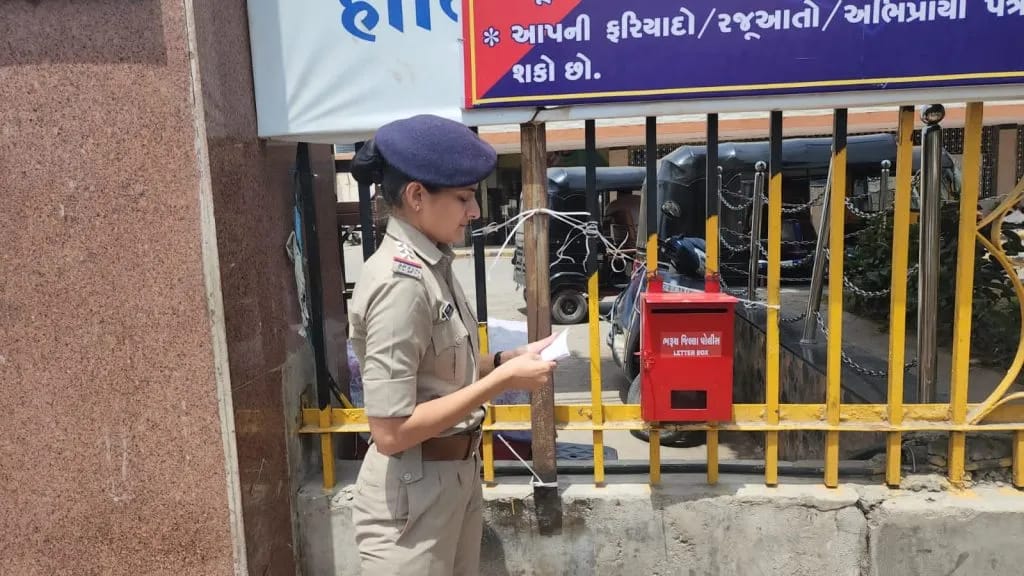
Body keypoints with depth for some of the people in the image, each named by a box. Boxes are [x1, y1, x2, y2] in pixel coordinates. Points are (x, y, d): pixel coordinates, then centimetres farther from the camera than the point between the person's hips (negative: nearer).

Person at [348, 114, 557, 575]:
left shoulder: (433, 265, 2)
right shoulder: (399, 282, -24)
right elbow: (391, 431, -25)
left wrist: (505, 360, -2)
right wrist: (504, 379, -22)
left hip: (457, 475, 8)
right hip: (413, 491, -8)